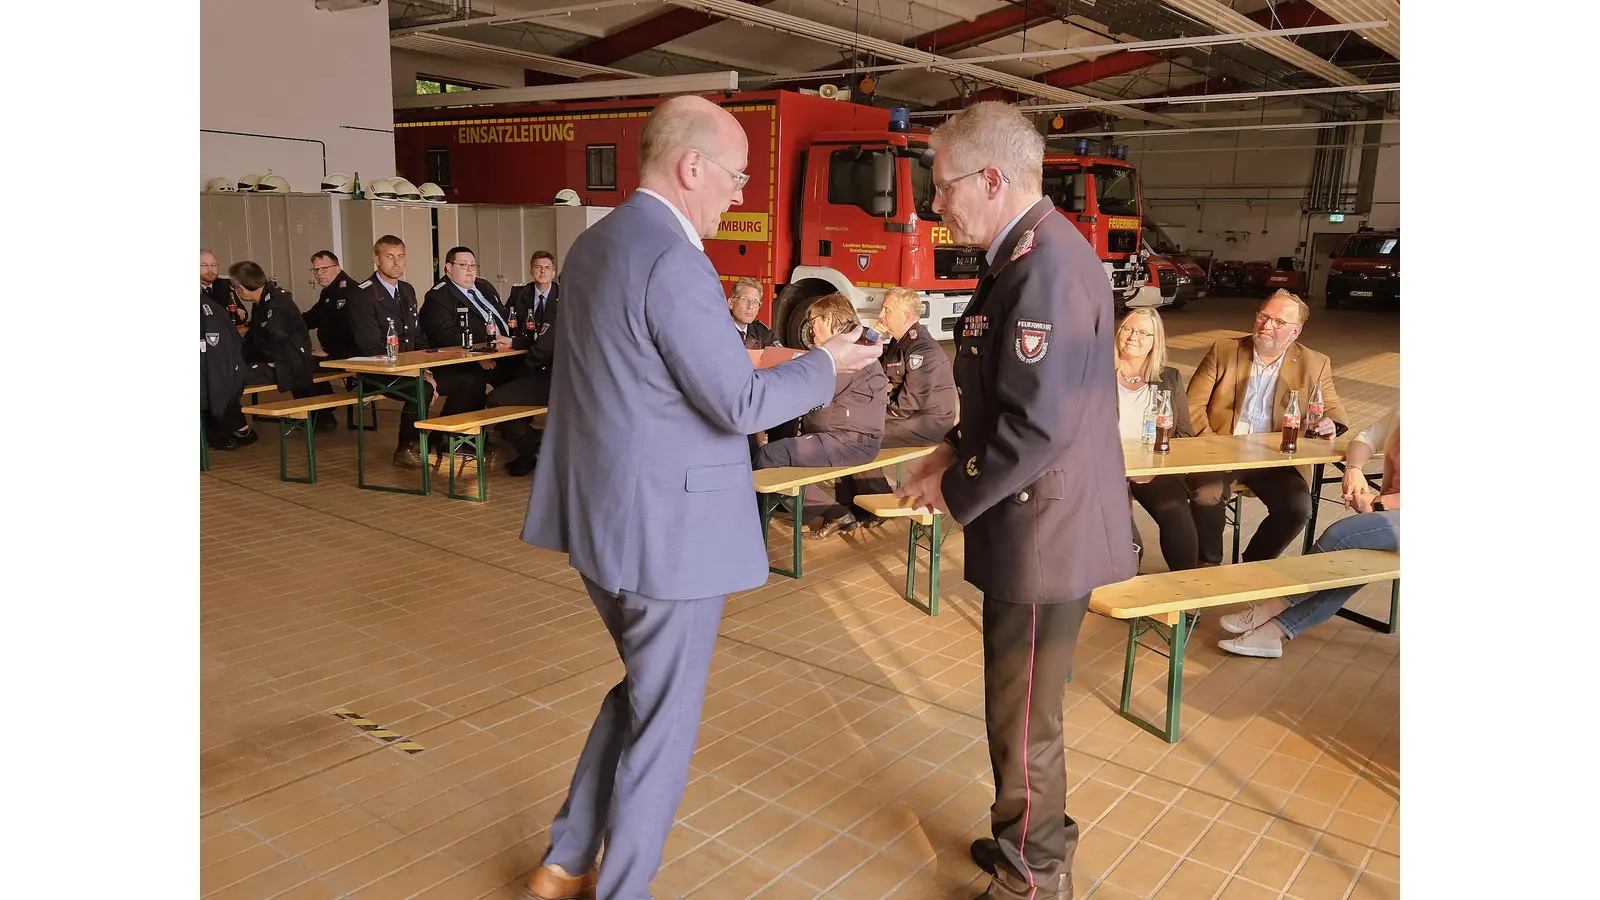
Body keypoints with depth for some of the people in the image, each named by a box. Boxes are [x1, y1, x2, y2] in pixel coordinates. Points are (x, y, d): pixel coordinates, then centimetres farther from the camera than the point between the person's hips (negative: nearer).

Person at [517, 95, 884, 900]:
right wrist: (824, 365, -4)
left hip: (604, 515, 10)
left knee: (641, 691, 25)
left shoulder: (595, 243, 8)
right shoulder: (672, 260, -21)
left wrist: (739, 364, 18)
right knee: (664, 717, 8)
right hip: (667, 525, -9)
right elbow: (739, 406, -20)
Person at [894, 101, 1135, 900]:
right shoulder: (1027, 256, 9)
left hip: (1044, 530, -10)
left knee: (1023, 720, 6)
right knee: (1020, 708, 23)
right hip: (1038, 523, 10)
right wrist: (955, 450, 6)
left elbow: (1039, 426, -26)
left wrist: (954, 493, -13)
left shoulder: (1046, 265, -22)